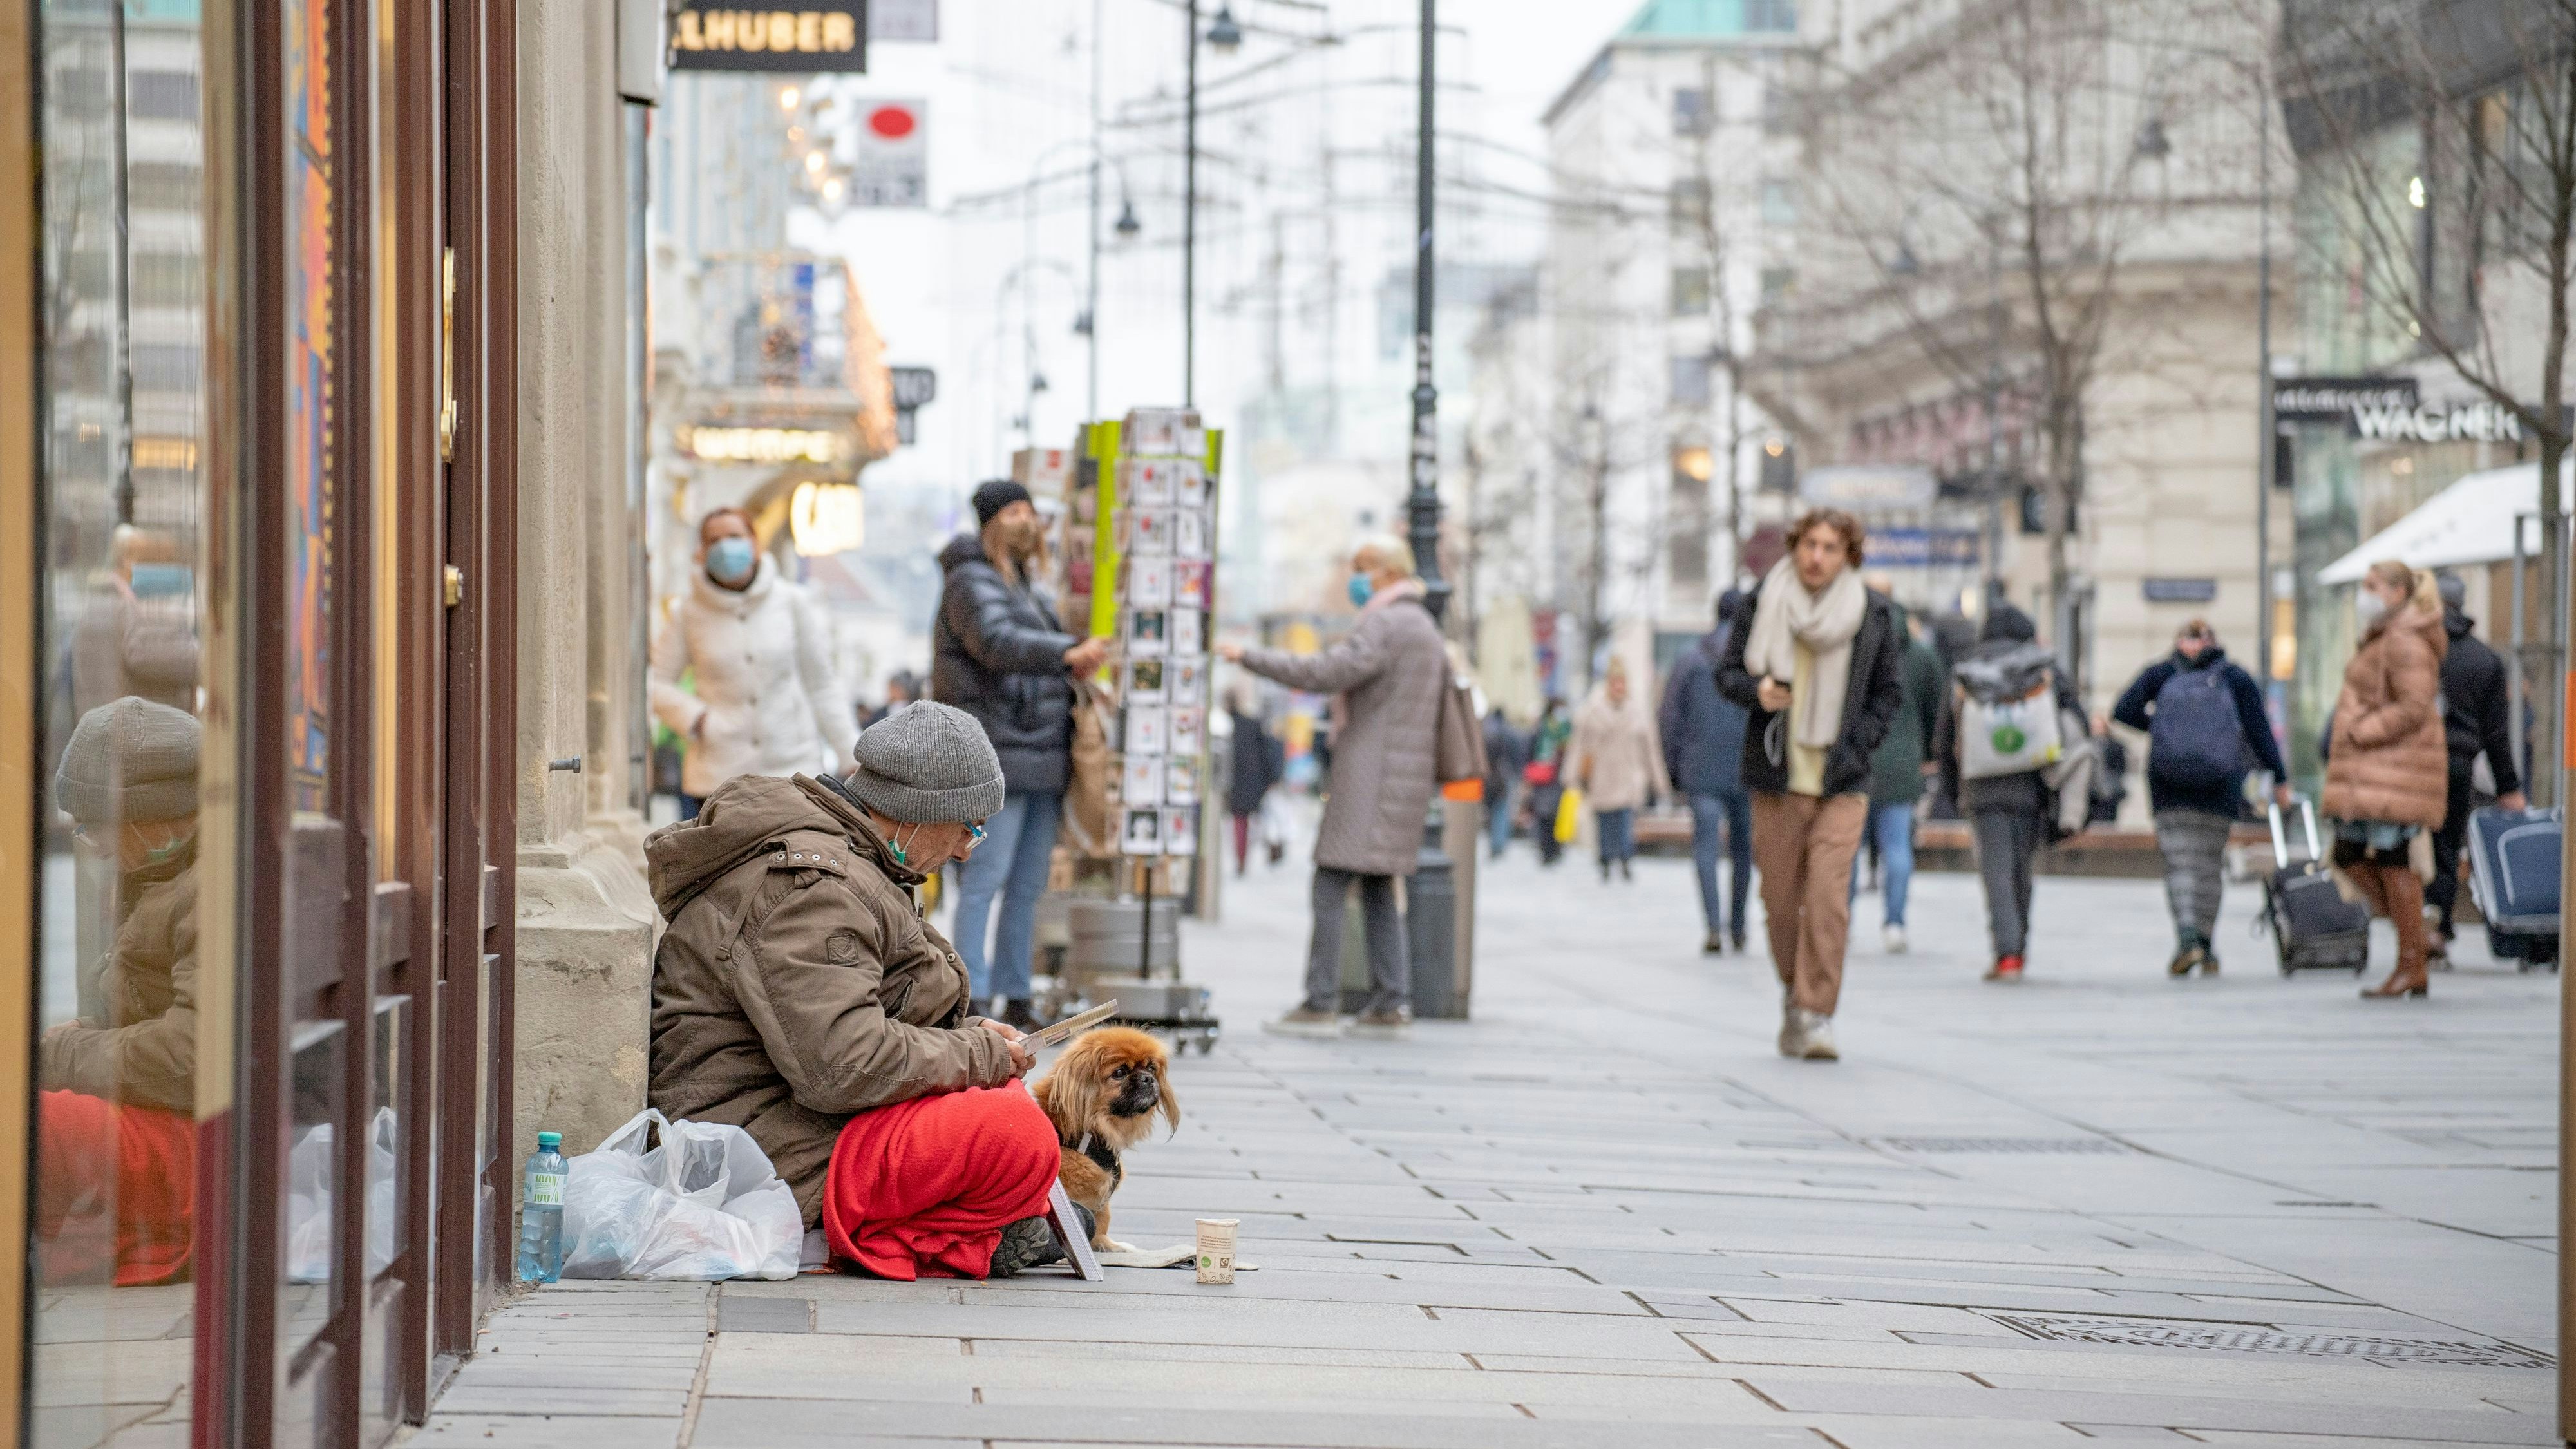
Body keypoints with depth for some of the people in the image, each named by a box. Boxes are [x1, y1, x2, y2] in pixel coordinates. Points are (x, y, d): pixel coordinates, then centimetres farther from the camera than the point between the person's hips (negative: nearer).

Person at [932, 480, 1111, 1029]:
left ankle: (1016, 998, 11)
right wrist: (1067, 653, -38)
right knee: (985, 878, -12)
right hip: (995, 757, -9)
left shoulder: (1032, 590, 22)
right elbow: (998, 644, -26)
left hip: (1042, 760, 9)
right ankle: (975, 998, -15)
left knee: (1028, 886, 8)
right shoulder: (972, 582, -8)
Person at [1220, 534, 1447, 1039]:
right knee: (1378, 891, 12)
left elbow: (1327, 672, -23)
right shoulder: (1426, 629, 21)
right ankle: (1392, 1004, 8)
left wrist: (1250, 657, -19)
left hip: (1369, 775, -10)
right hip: (1404, 777, 10)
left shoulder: (1385, 624, -11)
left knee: (1330, 887, -9)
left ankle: (1321, 1003, -11)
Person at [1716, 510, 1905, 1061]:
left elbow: (1890, 689, 11)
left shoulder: (1873, 613, 3)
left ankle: (1817, 1014, -12)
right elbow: (1729, 671, 8)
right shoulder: (1763, 605, 2)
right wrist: (1756, 690, -14)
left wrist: (1859, 742, -1)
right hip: (1776, 775, 1)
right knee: (1780, 898, 5)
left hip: (1841, 781, -1)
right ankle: (1796, 994, 28)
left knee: (1828, 896, -14)